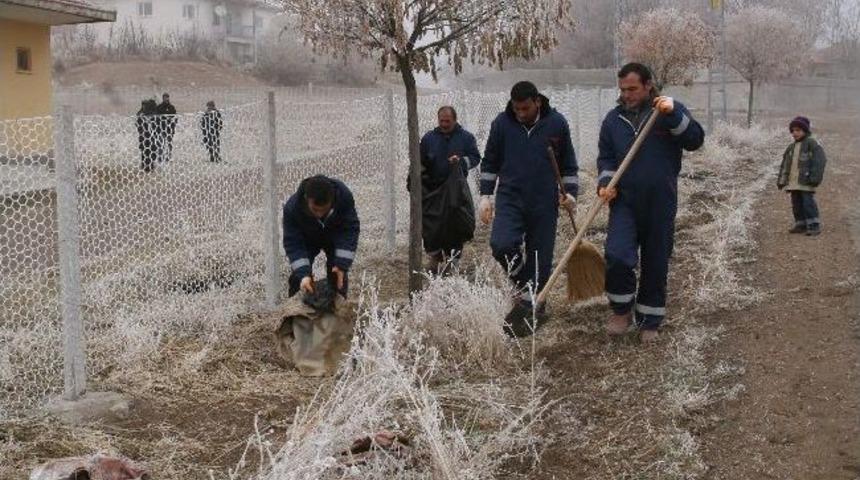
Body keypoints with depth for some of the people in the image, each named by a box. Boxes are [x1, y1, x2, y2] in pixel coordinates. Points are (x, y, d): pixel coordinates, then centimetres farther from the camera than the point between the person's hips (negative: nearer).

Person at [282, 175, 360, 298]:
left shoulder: (344, 196, -38)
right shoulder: (291, 208, -39)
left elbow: (351, 229, -29)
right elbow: (292, 243, -33)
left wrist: (342, 264, -36)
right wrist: (302, 274, -45)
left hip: (335, 237, 0)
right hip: (307, 240, 0)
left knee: (338, 275, -5)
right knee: (298, 275, -10)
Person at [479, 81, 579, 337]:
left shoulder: (556, 123, -1)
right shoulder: (502, 123, -2)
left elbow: (568, 163, 10)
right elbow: (490, 162, 9)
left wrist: (570, 192, 2)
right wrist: (486, 195, 4)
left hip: (544, 203, 0)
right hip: (510, 199, 0)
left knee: (540, 258, 3)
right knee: (501, 245, -22)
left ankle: (530, 304, 18)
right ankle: (528, 289, 2)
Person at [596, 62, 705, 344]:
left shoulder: (671, 111, 1)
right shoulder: (614, 119, 8)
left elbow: (695, 140, -11)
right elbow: (606, 157, 13)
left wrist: (673, 115, -24)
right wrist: (606, 182, -6)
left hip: (660, 204, -1)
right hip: (624, 202, 1)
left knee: (656, 265, 7)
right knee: (617, 256, -18)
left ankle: (649, 322, 22)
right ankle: (622, 311, 5)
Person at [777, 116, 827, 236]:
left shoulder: (812, 144, -5)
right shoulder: (791, 147, 18)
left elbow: (820, 161, -12)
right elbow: (785, 164, 22)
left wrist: (815, 177, -20)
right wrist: (782, 180, 17)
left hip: (806, 181, -8)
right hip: (793, 180, 8)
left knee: (808, 203, -10)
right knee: (796, 204, 9)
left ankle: (814, 226, -7)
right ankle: (801, 225, 17)